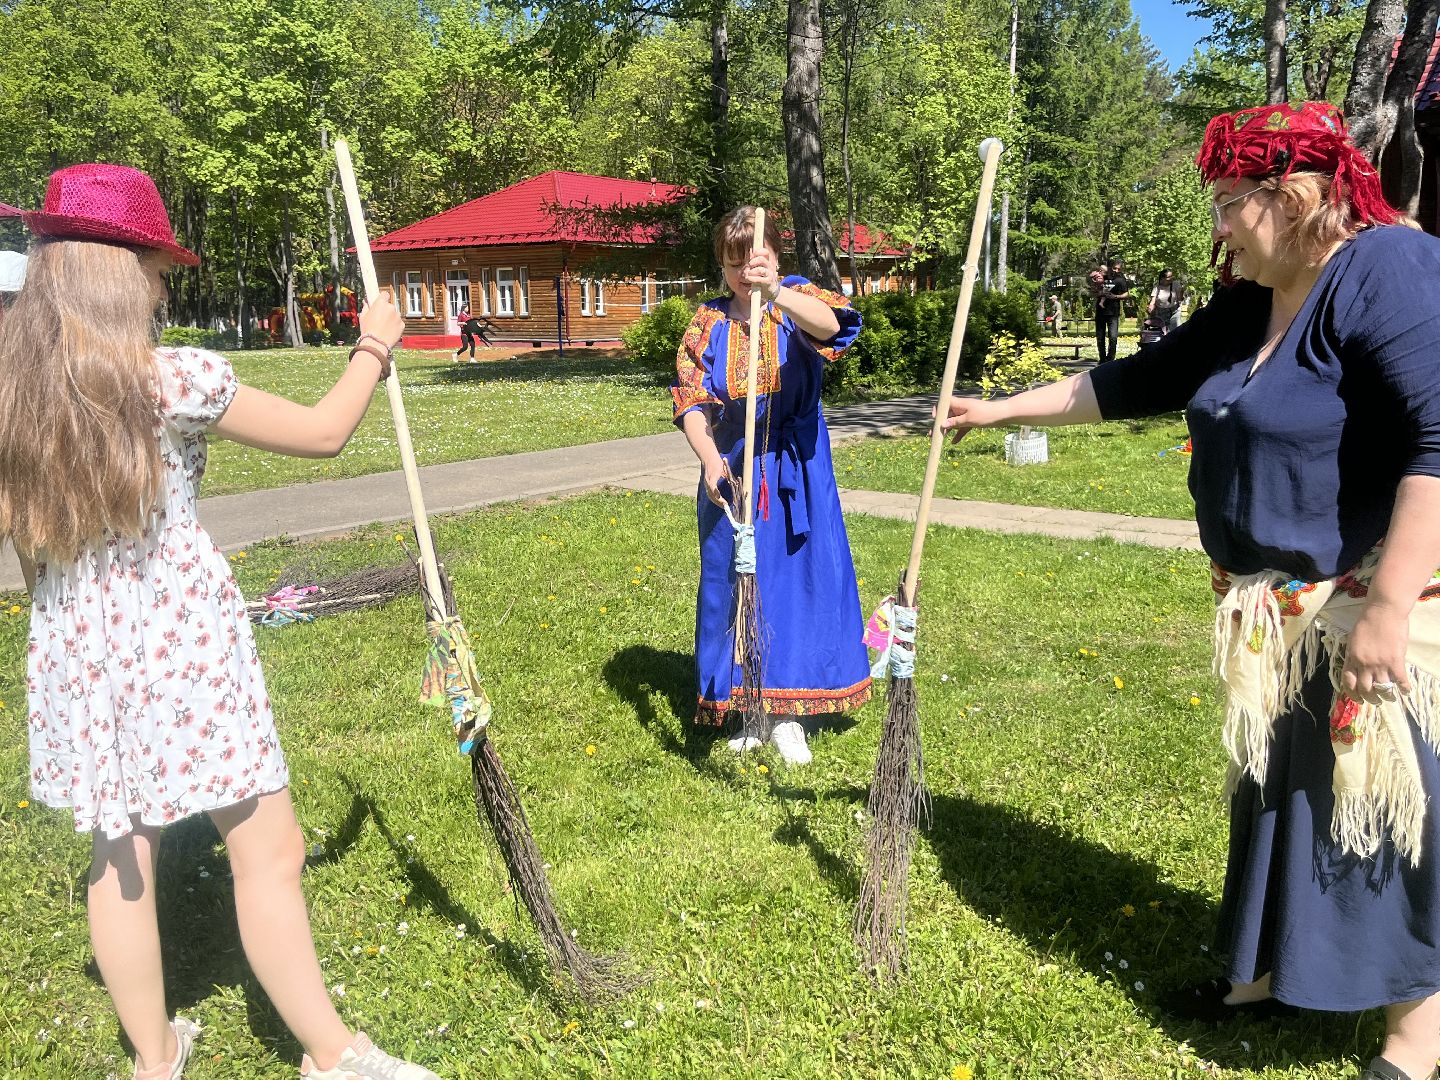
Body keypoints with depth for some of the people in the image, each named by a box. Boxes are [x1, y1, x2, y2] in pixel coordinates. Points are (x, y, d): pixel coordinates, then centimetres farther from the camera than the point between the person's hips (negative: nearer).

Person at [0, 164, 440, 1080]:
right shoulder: (178, 379, -14)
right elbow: (325, 432, -4)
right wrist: (375, 348, 9)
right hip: (183, 638, -6)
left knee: (121, 854, 18)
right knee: (269, 850, 5)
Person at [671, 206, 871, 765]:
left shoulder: (798, 300, -2)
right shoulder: (708, 323, 3)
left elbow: (831, 324, -26)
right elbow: (691, 400, -4)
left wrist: (775, 291, -44)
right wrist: (709, 458, -22)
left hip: (794, 471, -1)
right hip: (731, 468, 2)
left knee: (799, 578, 3)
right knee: (732, 581, 7)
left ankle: (788, 713, 16)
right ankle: (748, 709, 22)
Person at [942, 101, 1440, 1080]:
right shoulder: (1250, 309, 10)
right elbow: (1139, 384, 18)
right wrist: (1002, 409, 20)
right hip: (1277, 617, 9)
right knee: (1278, 789, 18)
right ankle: (1270, 971, 36)